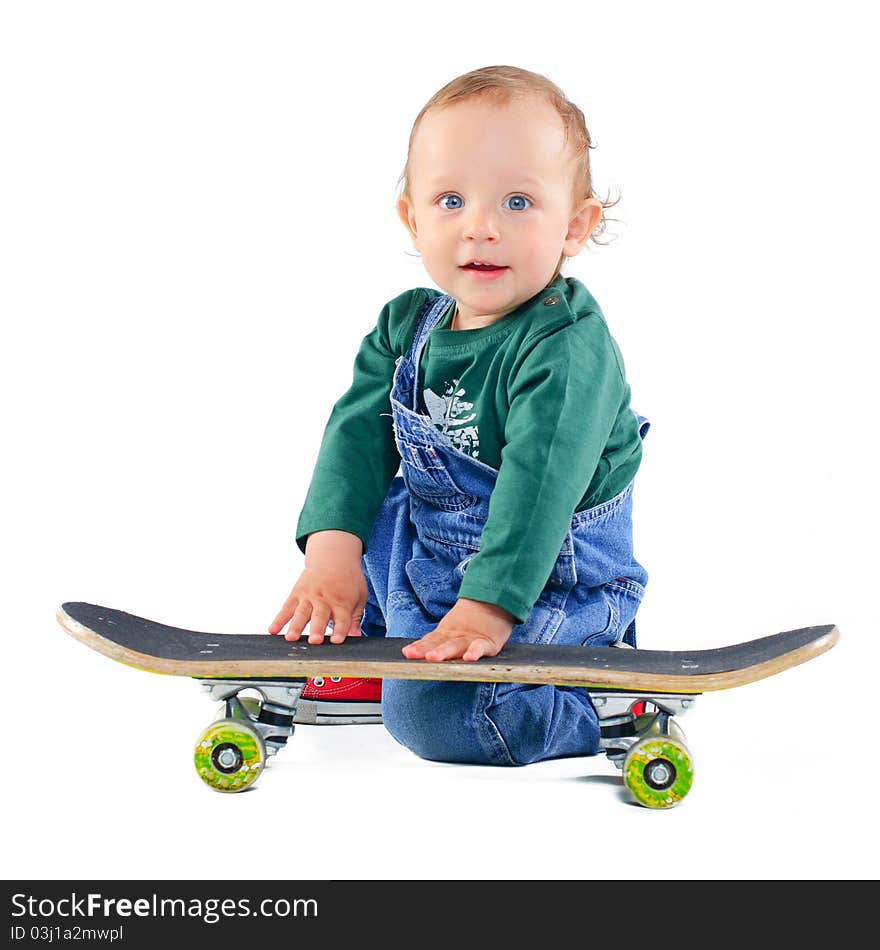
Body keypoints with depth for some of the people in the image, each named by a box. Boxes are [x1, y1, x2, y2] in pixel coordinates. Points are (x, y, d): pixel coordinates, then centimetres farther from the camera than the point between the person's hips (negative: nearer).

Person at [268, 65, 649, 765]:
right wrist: (333, 549, -22)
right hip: (430, 548, 8)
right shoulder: (405, 326, -1)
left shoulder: (568, 347, -25)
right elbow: (360, 432, -8)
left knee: (429, 710, -22)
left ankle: (614, 703, -3)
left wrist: (487, 606, -40)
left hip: (547, 577, -8)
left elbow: (541, 480, -33)